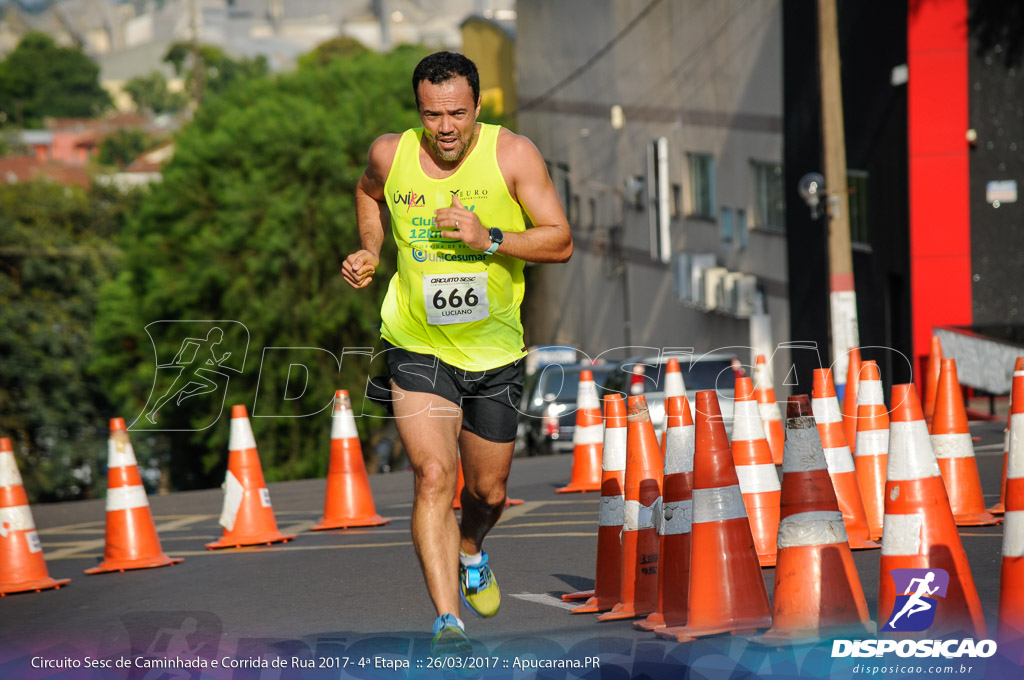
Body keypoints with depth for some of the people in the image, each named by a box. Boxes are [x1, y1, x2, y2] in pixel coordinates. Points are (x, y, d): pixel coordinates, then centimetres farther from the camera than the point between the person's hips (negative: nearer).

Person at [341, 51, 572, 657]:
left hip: (494, 351, 1)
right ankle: (448, 621, -22)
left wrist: (489, 239, -26)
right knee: (433, 476, -20)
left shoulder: (513, 154, -12)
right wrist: (370, 251, 4)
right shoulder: (391, 155, -7)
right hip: (418, 348, -1)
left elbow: (560, 242, -13)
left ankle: (470, 551, 51)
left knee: (488, 492, 15)